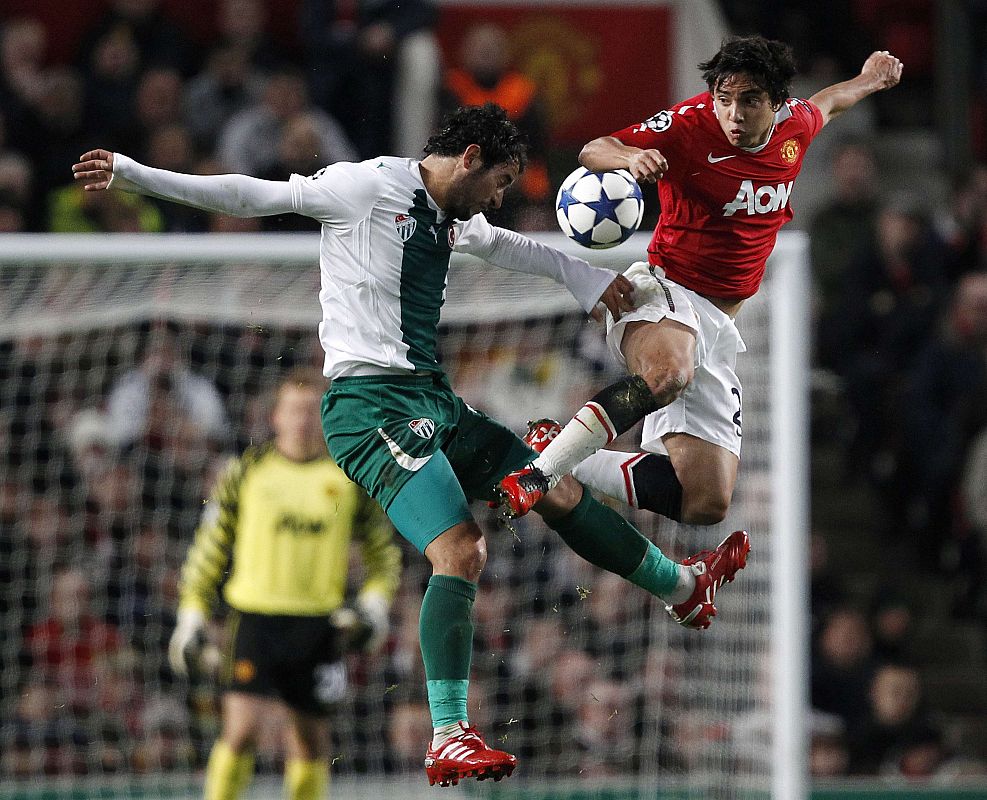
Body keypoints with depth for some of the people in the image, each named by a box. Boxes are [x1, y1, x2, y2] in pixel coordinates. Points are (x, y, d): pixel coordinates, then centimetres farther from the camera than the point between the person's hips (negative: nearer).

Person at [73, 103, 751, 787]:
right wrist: (132, 174, -11)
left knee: (562, 493, 17)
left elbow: (503, 246, 40)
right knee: (461, 551, -23)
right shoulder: (369, 186, -8)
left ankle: (684, 587, 40)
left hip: (434, 402, 9)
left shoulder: (454, 219, 17)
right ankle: (449, 742, -25)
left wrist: (583, 275, 47)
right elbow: (251, 196, -8)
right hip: (375, 404, -9)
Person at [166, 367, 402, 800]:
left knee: (311, 737, 8)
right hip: (254, 615, -2)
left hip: (319, 624, 2)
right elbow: (209, 547, 9)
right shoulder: (248, 470, 3)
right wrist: (192, 618, 4)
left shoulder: (350, 476, 5)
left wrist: (373, 605, -1)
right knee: (242, 728, -14)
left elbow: (384, 553, 15)